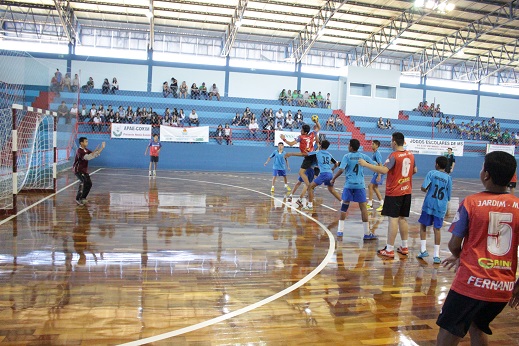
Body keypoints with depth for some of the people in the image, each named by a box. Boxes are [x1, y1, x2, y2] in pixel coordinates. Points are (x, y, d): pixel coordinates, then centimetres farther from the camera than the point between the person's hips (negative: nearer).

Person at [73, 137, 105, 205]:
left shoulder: (86, 150, 6)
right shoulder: (79, 151, -20)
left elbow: (95, 155, 7)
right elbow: (87, 157, -34)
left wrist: (102, 147, -4)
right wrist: (95, 151, -35)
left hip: (84, 170, 9)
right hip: (78, 170, -9)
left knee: (89, 183, 9)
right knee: (84, 182, -25)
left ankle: (83, 198, 23)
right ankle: (78, 199, -18)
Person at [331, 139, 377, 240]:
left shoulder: (347, 156, -2)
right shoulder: (363, 156, 5)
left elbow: (341, 170, -13)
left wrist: (333, 179, -1)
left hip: (349, 184, -1)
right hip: (360, 185, 1)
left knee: (344, 207, 10)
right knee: (363, 207, 2)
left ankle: (340, 231, 12)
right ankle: (367, 233, 4)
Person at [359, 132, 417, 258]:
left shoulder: (394, 156, -16)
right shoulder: (410, 155, 6)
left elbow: (384, 170, -28)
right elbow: (415, 170, 18)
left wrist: (366, 164, -23)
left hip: (394, 192, -7)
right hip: (406, 191, 7)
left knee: (393, 219, -5)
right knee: (403, 219, 15)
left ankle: (389, 250, -2)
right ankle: (404, 247, 22)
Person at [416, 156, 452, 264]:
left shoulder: (432, 173, -4)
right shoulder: (448, 178, 4)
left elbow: (423, 188, -14)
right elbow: (449, 196, 7)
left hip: (429, 204, -2)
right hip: (441, 207, 2)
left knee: (423, 225, 14)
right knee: (437, 229, 7)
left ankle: (423, 250, 10)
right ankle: (436, 255, 7)